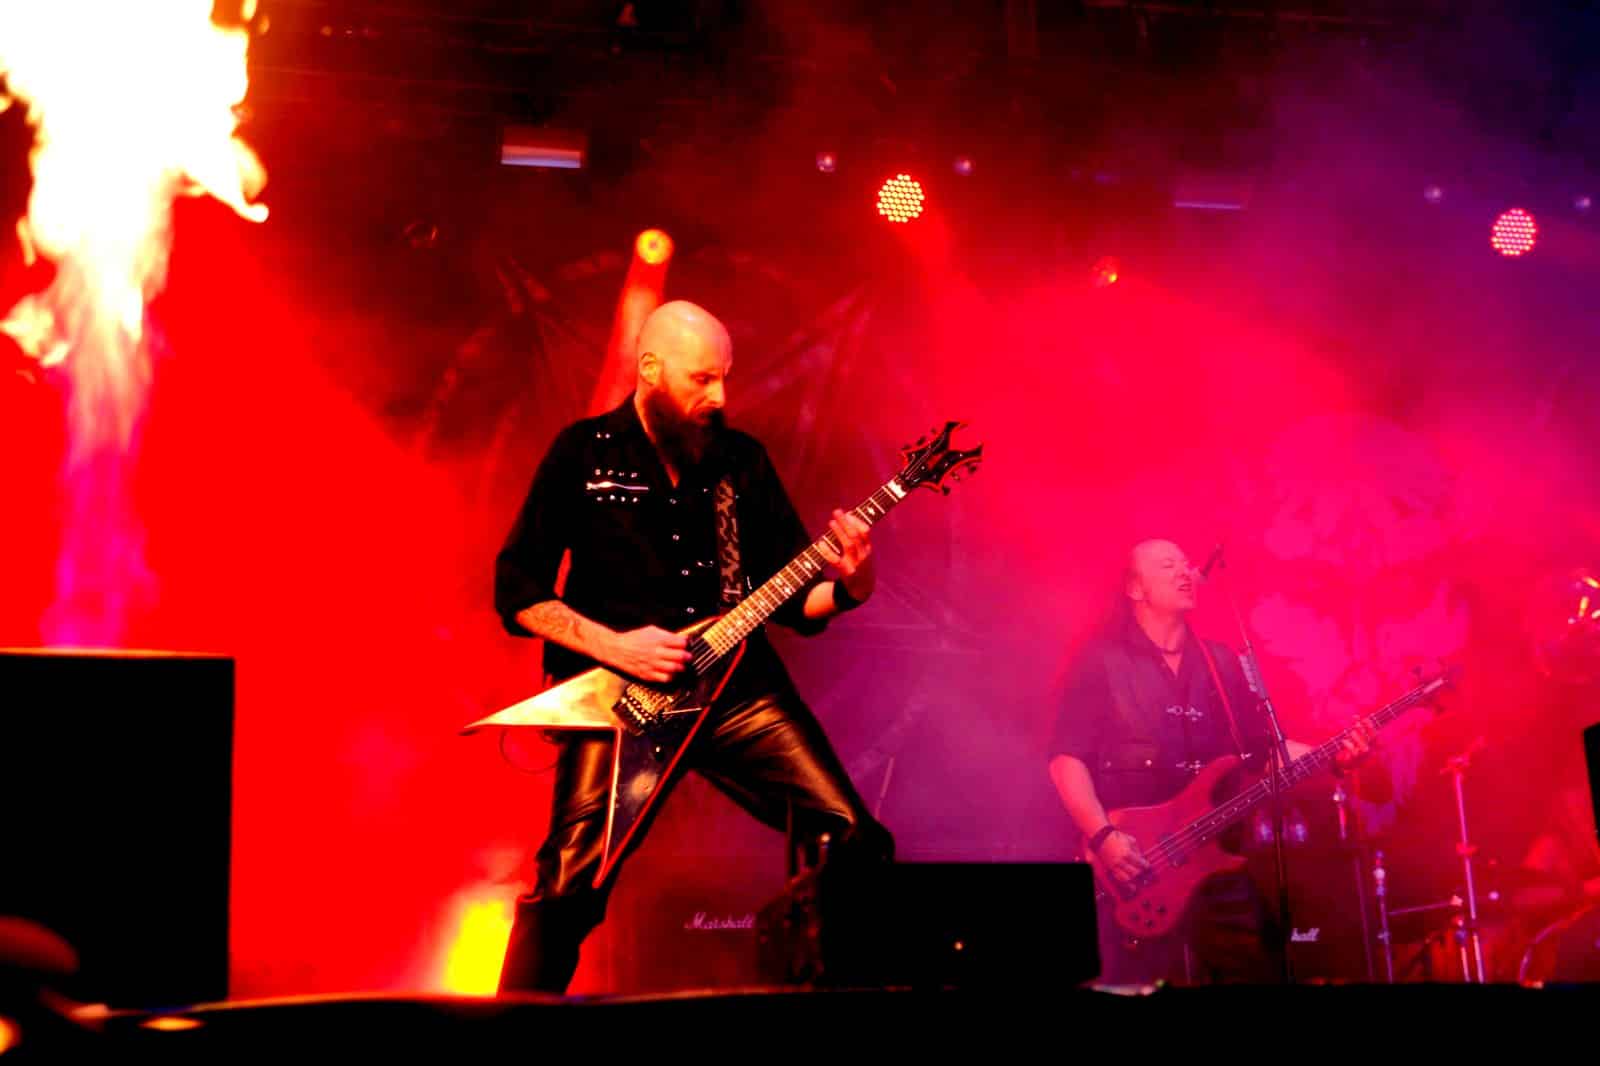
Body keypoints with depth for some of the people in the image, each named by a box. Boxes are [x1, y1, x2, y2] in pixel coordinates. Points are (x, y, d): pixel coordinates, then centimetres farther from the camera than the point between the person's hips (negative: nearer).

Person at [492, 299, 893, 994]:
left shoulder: (743, 459, 11)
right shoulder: (583, 453, 2)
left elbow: (793, 595, 12)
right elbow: (516, 587, 1)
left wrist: (848, 587, -10)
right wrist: (612, 645, -13)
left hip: (739, 683, 3)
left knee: (853, 836, -8)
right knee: (570, 881, -15)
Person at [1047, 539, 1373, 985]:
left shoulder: (1223, 662, 16)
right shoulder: (1101, 661, -1)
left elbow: (1264, 746, 16)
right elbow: (1066, 758, -8)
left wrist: (1333, 758, -1)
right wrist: (1102, 835, -19)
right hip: (1139, 870, -5)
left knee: (1259, 974, 4)